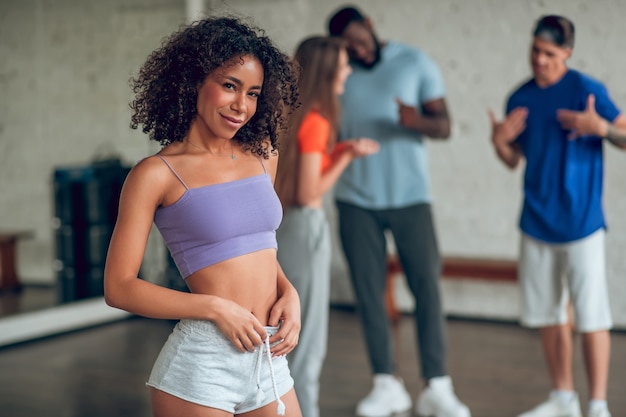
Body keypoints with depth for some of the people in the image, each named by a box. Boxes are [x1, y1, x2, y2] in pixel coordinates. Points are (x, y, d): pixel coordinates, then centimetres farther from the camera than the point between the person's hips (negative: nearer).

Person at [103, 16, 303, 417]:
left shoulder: (262, 156, 8)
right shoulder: (157, 174, -7)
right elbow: (119, 287, -7)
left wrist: (289, 294, 2)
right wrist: (215, 308, -14)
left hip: (270, 358, 5)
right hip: (203, 360, -5)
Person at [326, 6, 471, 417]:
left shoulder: (415, 62, 0)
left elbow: (444, 125, -2)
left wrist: (417, 121, -24)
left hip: (410, 197, -2)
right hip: (356, 200, 2)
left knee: (427, 286, -4)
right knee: (368, 291, 2)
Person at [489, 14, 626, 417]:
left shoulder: (587, 89, -7)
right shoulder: (520, 98, 8)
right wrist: (500, 140, -5)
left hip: (581, 223, -5)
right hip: (537, 224, 6)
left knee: (591, 315, -2)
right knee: (548, 314, 12)